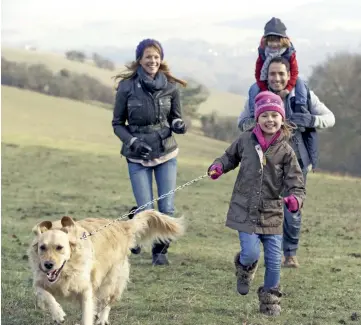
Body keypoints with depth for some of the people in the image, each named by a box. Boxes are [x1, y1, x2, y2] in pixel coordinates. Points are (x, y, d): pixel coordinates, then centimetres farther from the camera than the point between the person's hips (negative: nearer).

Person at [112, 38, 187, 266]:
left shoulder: (171, 87, -2)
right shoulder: (127, 87, -7)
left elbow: (176, 118, 10)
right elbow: (117, 123, 1)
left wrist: (179, 125, -14)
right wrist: (132, 142, -15)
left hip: (166, 154, 2)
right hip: (138, 157, -2)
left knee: (167, 208, -4)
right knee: (146, 210, -6)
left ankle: (161, 251, 18)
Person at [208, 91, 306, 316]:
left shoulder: (285, 151, -4)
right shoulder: (246, 140, -1)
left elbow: (296, 183, -7)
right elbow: (231, 156, 18)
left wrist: (296, 198, -28)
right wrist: (219, 166, -2)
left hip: (272, 213, 1)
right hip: (245, 210, -1)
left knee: (274, 259, 2)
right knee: (251, 253, -13)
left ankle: (270, 298, 24)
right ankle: (245, 268, 25)